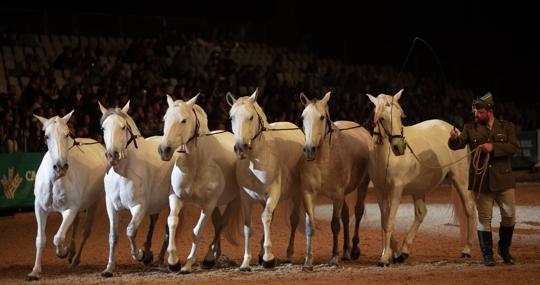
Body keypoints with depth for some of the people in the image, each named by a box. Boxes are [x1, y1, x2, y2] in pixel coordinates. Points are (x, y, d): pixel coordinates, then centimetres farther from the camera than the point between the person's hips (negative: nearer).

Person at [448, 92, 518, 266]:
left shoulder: (506, 127, 5)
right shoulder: (470, 129, 6)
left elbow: (513, 147, -8)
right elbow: (457, 145, -5)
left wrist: (493, 147, -21)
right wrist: (454, 138, -28)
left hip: (503, 179, 0)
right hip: (481, 181, 0)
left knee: (509, 215, 3)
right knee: (484, 218, 3)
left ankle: (504, 249, 22)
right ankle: (487, 255, 10)